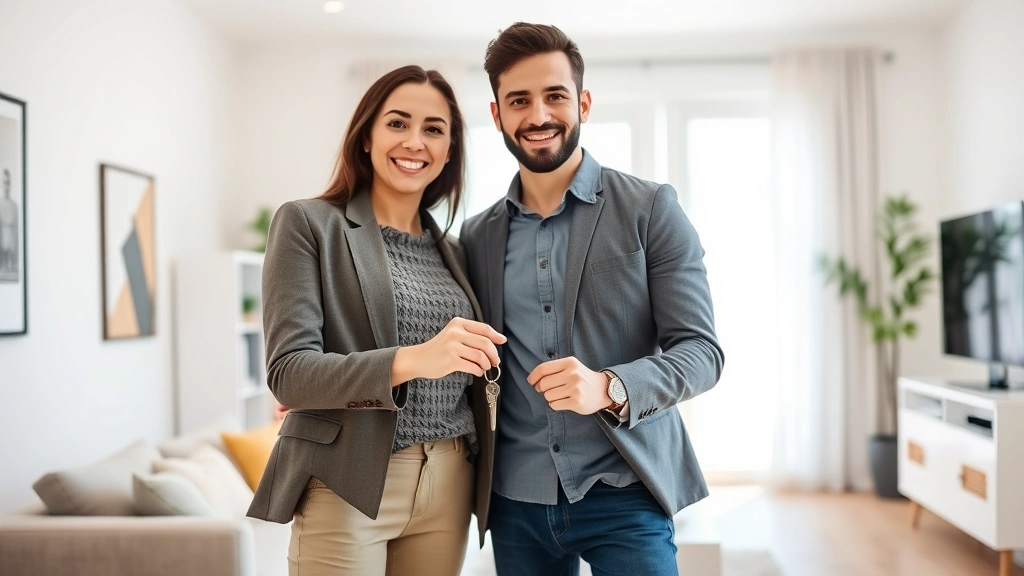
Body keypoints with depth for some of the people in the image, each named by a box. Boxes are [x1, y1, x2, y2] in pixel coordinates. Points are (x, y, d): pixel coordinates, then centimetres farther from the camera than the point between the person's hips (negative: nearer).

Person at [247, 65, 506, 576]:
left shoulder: (452, 251, 11)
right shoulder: (308, 223, -3)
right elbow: (287, 371, -14)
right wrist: (410, 360, -26)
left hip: (448, 489, 5)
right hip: (347, 487, -5)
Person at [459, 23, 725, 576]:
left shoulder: (651, 209, -4)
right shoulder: (477, 235, 7)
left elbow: (701, 351, -7)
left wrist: (609, 388, -26)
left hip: (622, 495, -3)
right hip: (515, 500, 3)